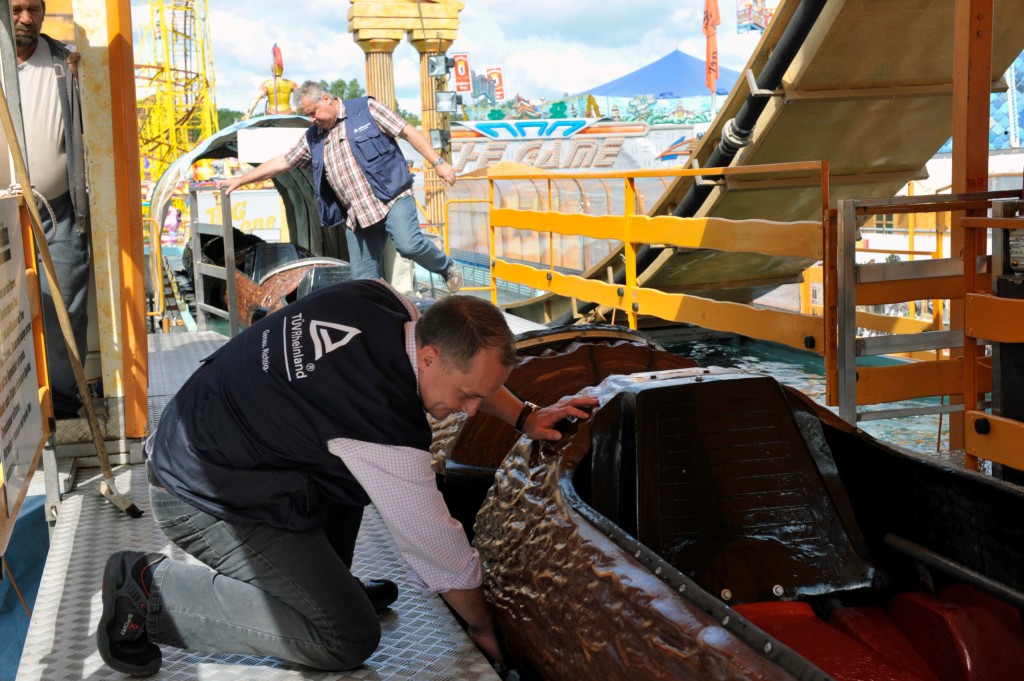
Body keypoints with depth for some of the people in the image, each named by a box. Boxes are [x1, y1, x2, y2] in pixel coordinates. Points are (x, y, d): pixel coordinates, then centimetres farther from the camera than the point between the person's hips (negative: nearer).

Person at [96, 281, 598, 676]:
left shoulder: (384, 300, -8)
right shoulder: (388, 431, -30)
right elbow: (439, 552, -16)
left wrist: (524, 416, 9)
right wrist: (483, 629, 0)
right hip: (202, 502, -9)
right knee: (349, 638, -10)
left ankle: (326, 578, 19)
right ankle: (149, 589, -5)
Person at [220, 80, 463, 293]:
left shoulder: (366, 108, 2)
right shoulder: (313, 138, 16)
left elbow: (409, 132, -1)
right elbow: (281, 163, 22)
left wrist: (438, 162, -10)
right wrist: (240, 180, 22)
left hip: (392, 198, -5)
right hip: (357, 215, 5)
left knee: (409, 244, -29)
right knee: (364, 281, 1)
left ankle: (446, 267, -1)